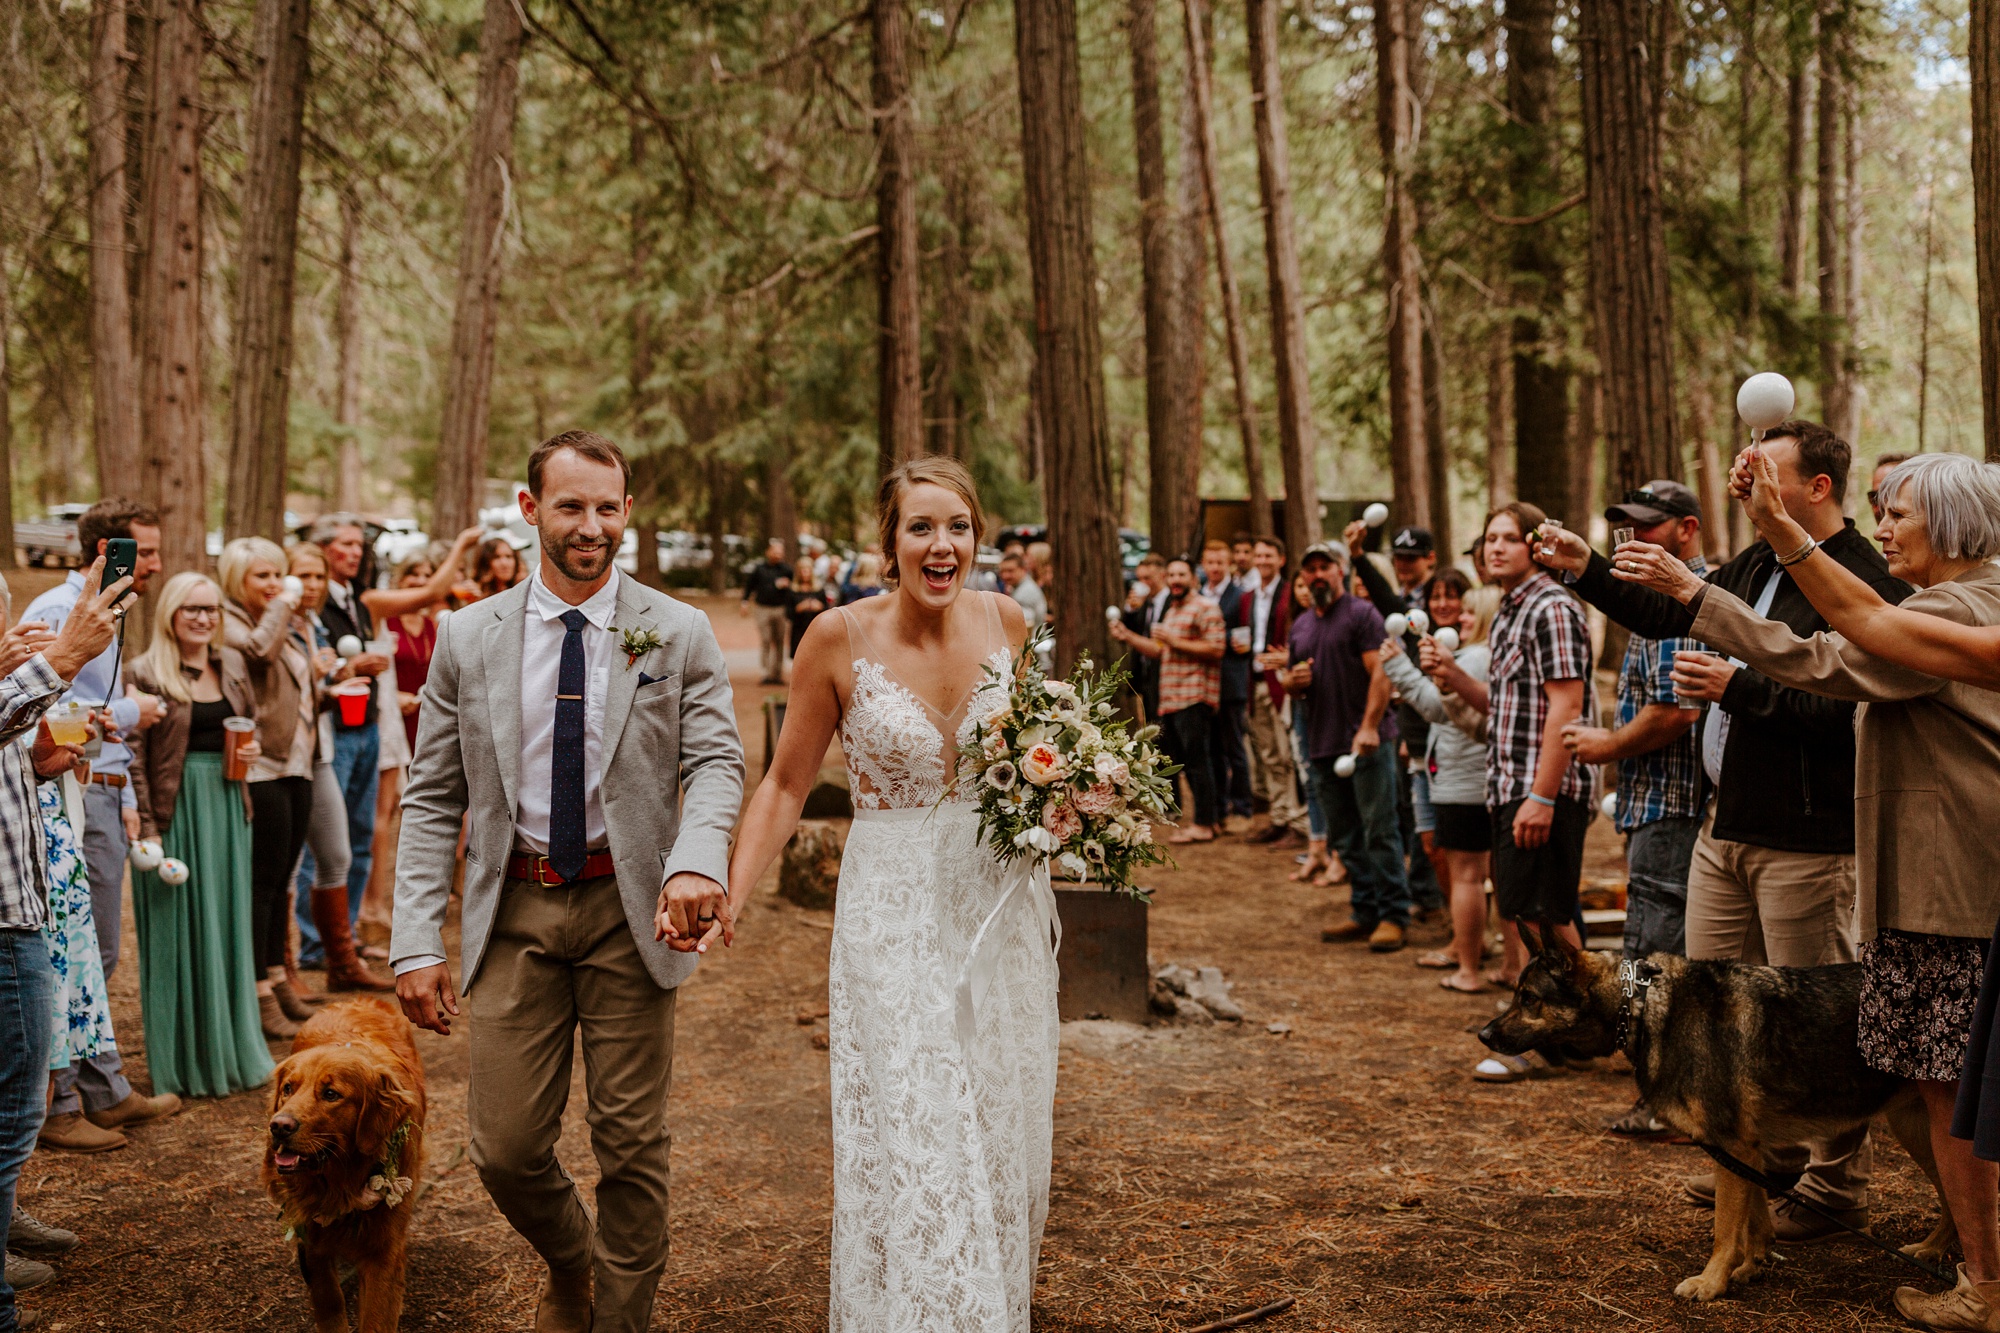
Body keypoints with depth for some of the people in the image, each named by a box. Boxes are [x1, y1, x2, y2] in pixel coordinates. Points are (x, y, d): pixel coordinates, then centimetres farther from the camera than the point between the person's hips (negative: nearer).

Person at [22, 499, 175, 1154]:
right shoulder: (57, 610, -12)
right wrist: (127, 714, -12)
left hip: (102, 798, 10)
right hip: (70, 798, -10)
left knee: (98, 953, 15)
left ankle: (105, 1092, 24)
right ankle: (56, 1107, 4)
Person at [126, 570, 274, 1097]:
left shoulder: (232, 665, 9)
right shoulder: (147, 673, -8)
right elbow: (135, 757, -9)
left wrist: (252, 747, 1)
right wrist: (146, 828, -15)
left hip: (227, 805, 5)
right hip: (174, 810, -5)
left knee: (228, 924, 11)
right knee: (179, 934, 2)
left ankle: (230, 1050, 24)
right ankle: (183, 1064, 13)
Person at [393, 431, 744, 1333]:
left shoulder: (679, 634, 0)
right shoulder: (467, 637, 3)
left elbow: (715, 762, -7)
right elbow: (433, 799, 4)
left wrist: (697, 859, -29)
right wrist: (417, 943, -4)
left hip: (629, 906, -1)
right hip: (514, 907, 1)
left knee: (632, 1147, 5)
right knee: (505, 1147, 3)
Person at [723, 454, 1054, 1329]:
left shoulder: (1005, 621, -2)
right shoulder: (840, 638, -12)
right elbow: (786, 785, -5)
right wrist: (729, 895, -17)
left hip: (1003, 903, 4)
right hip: (894, 911, -4)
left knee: (1003, 1130, 14)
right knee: (908, 1142, -4)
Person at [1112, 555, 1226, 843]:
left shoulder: (1205, 608, -7)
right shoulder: (1171, 611, 23)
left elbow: (1216, 649, -16)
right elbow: (1159, 651, 25)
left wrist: (1175, 641, -16)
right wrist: (1126, 636, 13)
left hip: (1194, 698, -9)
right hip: (1171, 699, 10)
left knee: (1195, 760, -8)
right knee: (1181, 760, 10)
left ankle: (1203, 825, -3)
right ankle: (1210, 816, 18)